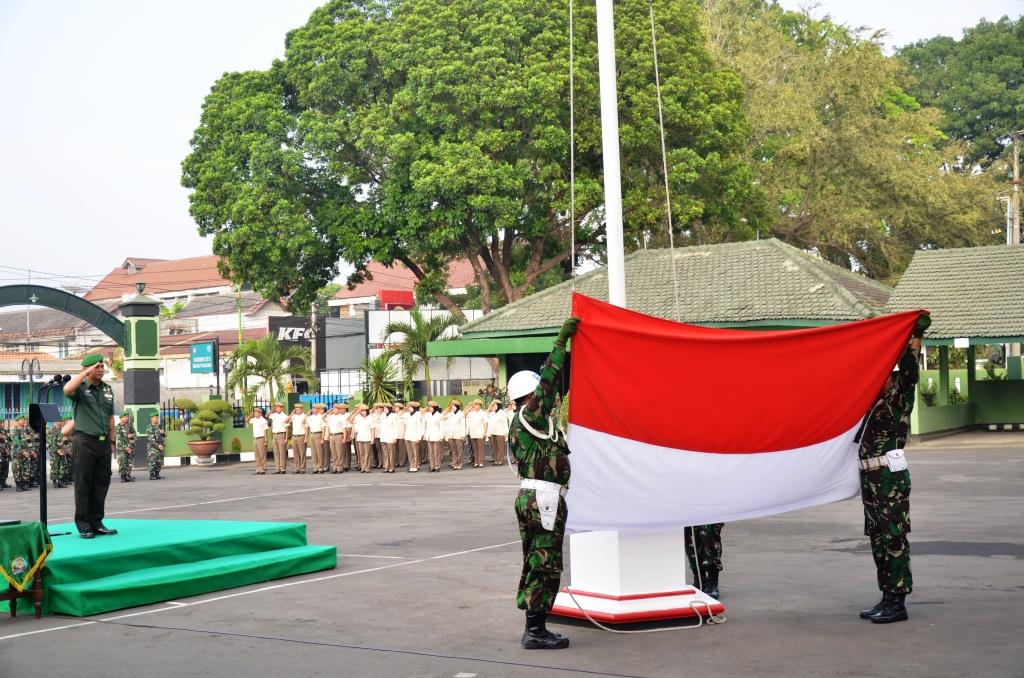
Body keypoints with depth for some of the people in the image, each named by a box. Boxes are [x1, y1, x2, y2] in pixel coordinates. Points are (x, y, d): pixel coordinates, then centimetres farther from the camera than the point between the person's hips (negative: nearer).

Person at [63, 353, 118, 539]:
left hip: (103, 442, 6)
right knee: (84, 484, -1)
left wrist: (112, 440, 13)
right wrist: (86, 373, -19)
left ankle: (97, 522, 17)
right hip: (84, 442, -6)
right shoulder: (80, 388, -3)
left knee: (101, 483, 8)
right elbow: (67, 390, -28)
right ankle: (83, 525, 4)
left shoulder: (107, 389, 13)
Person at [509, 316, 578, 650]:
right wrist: (561, 341, -18)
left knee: (534, 564, 13)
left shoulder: (518, 424, 17)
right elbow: (549, 380, -19)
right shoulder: (532, 417, -12)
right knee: (546, 565, -5)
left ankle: (533, 627, 18)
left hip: (528, 496, 10)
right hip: (545, 499, -10)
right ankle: (536, 631, -3)